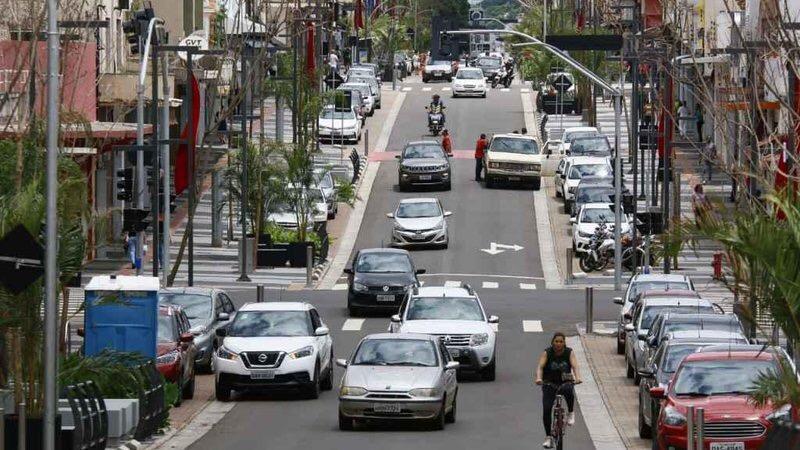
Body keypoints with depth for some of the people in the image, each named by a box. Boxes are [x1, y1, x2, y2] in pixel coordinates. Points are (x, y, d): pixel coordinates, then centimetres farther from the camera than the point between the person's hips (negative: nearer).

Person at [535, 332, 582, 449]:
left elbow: (574, 366, -21)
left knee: (568, 391, -37)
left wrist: (577, 378, -41)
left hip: (565, 382, -1)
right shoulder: (547, 353, -9)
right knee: (546, 409, -14)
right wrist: (539, 378, -42)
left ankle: (571, 413, -12)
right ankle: (548, 437, -2)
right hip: (549, 384, 1)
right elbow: (540, 366, -21)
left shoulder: (569, 353, -7)